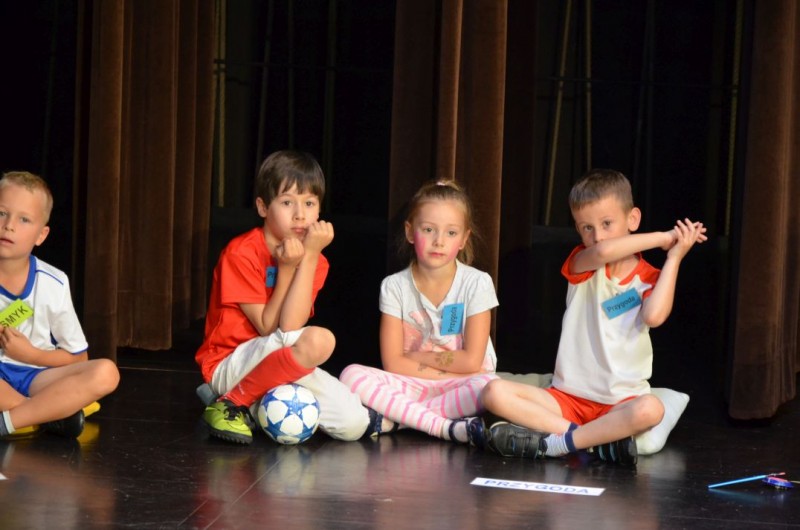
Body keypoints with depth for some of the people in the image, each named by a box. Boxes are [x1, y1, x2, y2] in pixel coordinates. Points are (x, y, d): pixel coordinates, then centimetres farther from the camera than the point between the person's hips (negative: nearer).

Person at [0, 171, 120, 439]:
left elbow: (78, 357, 5)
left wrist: (30, 354, -11)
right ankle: (52, 411, -20)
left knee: (105, 372, -25)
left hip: (34, 375, 2)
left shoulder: (53, 284, -3)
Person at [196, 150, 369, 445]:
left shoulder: (315, 260, 3)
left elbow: (291, 325, -15)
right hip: (229, 364, -7)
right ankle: (232, 403, -15)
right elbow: (269, 329, -14)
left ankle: (259, 404, 9)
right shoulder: (241, 253, -12)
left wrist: (310, 258, -17)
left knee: (354, 424, -11)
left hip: (277, 370, 7)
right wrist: (287, 267, -19)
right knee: (318, 340, -32)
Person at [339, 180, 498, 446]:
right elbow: (393, 363, -7)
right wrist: (448, 370, -13)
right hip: (411, 385, 1)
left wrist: (415, 357, -6)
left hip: (459, 384, -1)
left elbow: (471, 361, -10)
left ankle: (391, 418, -26)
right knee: (352, 376, -25)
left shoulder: (476, 283, -5)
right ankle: (447, 427, -31)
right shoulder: (395, 286, -1)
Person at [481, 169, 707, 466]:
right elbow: (602, 252, -22)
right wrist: (663, 237, -14)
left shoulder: (649, 279, 4)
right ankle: (596, 439, -28)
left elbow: (653, 316, -21)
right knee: (494, 393, -21)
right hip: (568, 397, 2)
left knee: (650, 409, -37)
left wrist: (674, 256, -12)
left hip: (620, 401, -2)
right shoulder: (582, 264, 5)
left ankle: (554, 443, -27)